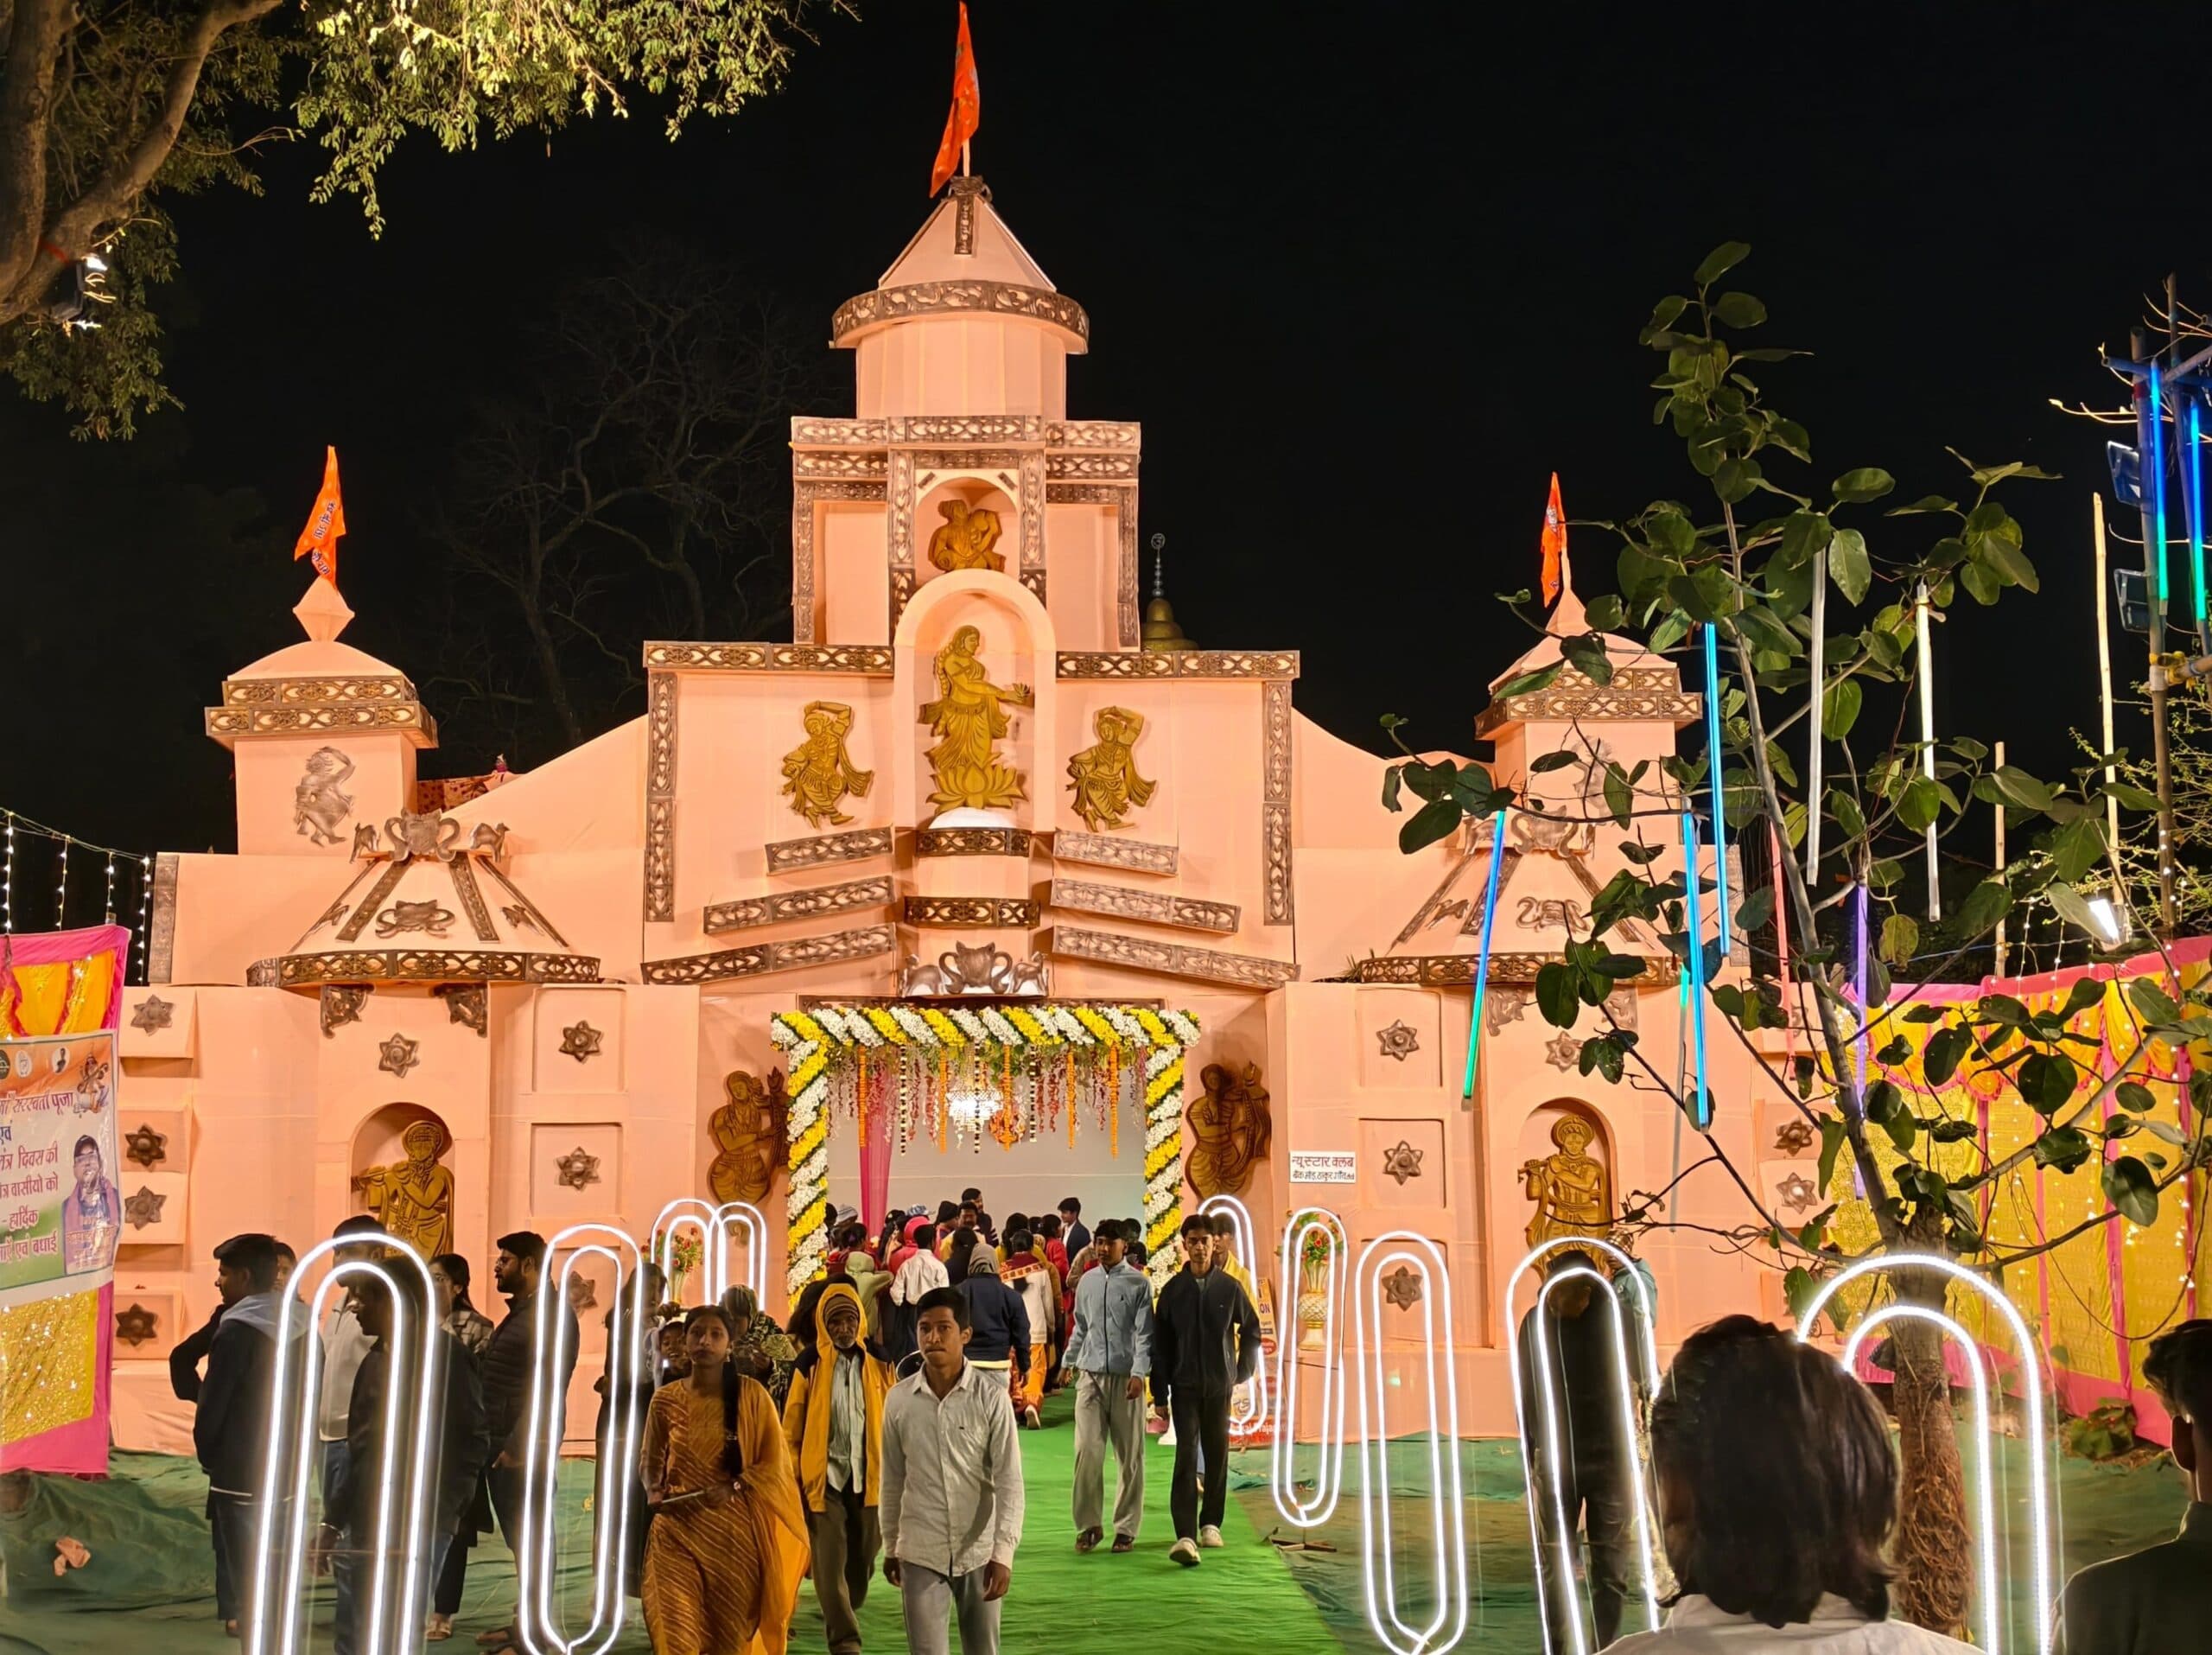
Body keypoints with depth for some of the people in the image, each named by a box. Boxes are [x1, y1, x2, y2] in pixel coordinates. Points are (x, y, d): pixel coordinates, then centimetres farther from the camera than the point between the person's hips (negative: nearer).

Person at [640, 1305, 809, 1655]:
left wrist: (733, 1487, -17)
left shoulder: (750, 1394, -3)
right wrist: (653, 1491, -4)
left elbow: (774, 1462, -2)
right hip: (677, 1530, 1)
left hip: (733, 1532, -1)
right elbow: (650, 1459, 16)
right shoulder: (667, 1399, 4)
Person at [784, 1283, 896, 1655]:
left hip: (869, 1476, 2)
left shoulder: (879, 1363, 2)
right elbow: (792, 1427, 0)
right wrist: (794, 1478, -4)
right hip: (825, 1476, -2)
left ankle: (844, 1618, 38)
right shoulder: (809, 1366, -3)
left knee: (863, 1558, 13)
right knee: (831, 1561, -7)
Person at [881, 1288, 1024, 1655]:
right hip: (920, 1552, 1)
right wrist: (890, 1546, 13)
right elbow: (893, 1480, 8)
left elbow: (1009, 1481, -9)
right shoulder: (898, 1399, -1)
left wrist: (1003, 1553, -15)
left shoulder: (991, 1398, -9)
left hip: (979, 1551, -1)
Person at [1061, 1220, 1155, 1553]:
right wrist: (1068, 1361, 23)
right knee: (1087, 1452, -5)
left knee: (1129, 1457, 4)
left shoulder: (1138, 1283, -3)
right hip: (1090, 1376, 3)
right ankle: (1088, 1526, 5)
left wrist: (1139, 1372, -16)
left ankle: (1126, 1529, 14)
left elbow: (1144, 1333, -7)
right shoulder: (1087, 1282, 9)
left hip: (1125, 1378, -2)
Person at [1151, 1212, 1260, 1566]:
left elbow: (1251, 1330, 14)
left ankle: (1210, 1524, 25)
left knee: (1217, 1456, 8)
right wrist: (1160, 1395, 1)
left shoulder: (1229, 1288, 1)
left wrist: (1244, 1372, 8)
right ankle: (1185, 1536, -20)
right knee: (1186, 1457, -12)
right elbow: (1160, 1344, 2)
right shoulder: (1173, 1290, -1)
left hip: (1220, 1387, 2)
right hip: (1184, 1387, -2)